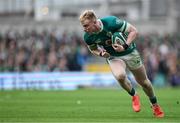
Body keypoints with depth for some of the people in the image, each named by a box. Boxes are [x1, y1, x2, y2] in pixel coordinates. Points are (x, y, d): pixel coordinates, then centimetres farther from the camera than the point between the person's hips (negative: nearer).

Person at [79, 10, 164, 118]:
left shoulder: (112, 22, -32)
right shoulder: (88, 37, -19)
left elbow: (134, 31, -22)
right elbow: (93, 49, 4)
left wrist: (125, 46, -34)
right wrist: (101, 53, -18)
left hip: (129, 52, -2)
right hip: (113, 57, 2)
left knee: (143, 81, 9)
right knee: (120, 76, -29)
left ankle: (155, 105, 35)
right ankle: (134, 96, 0)